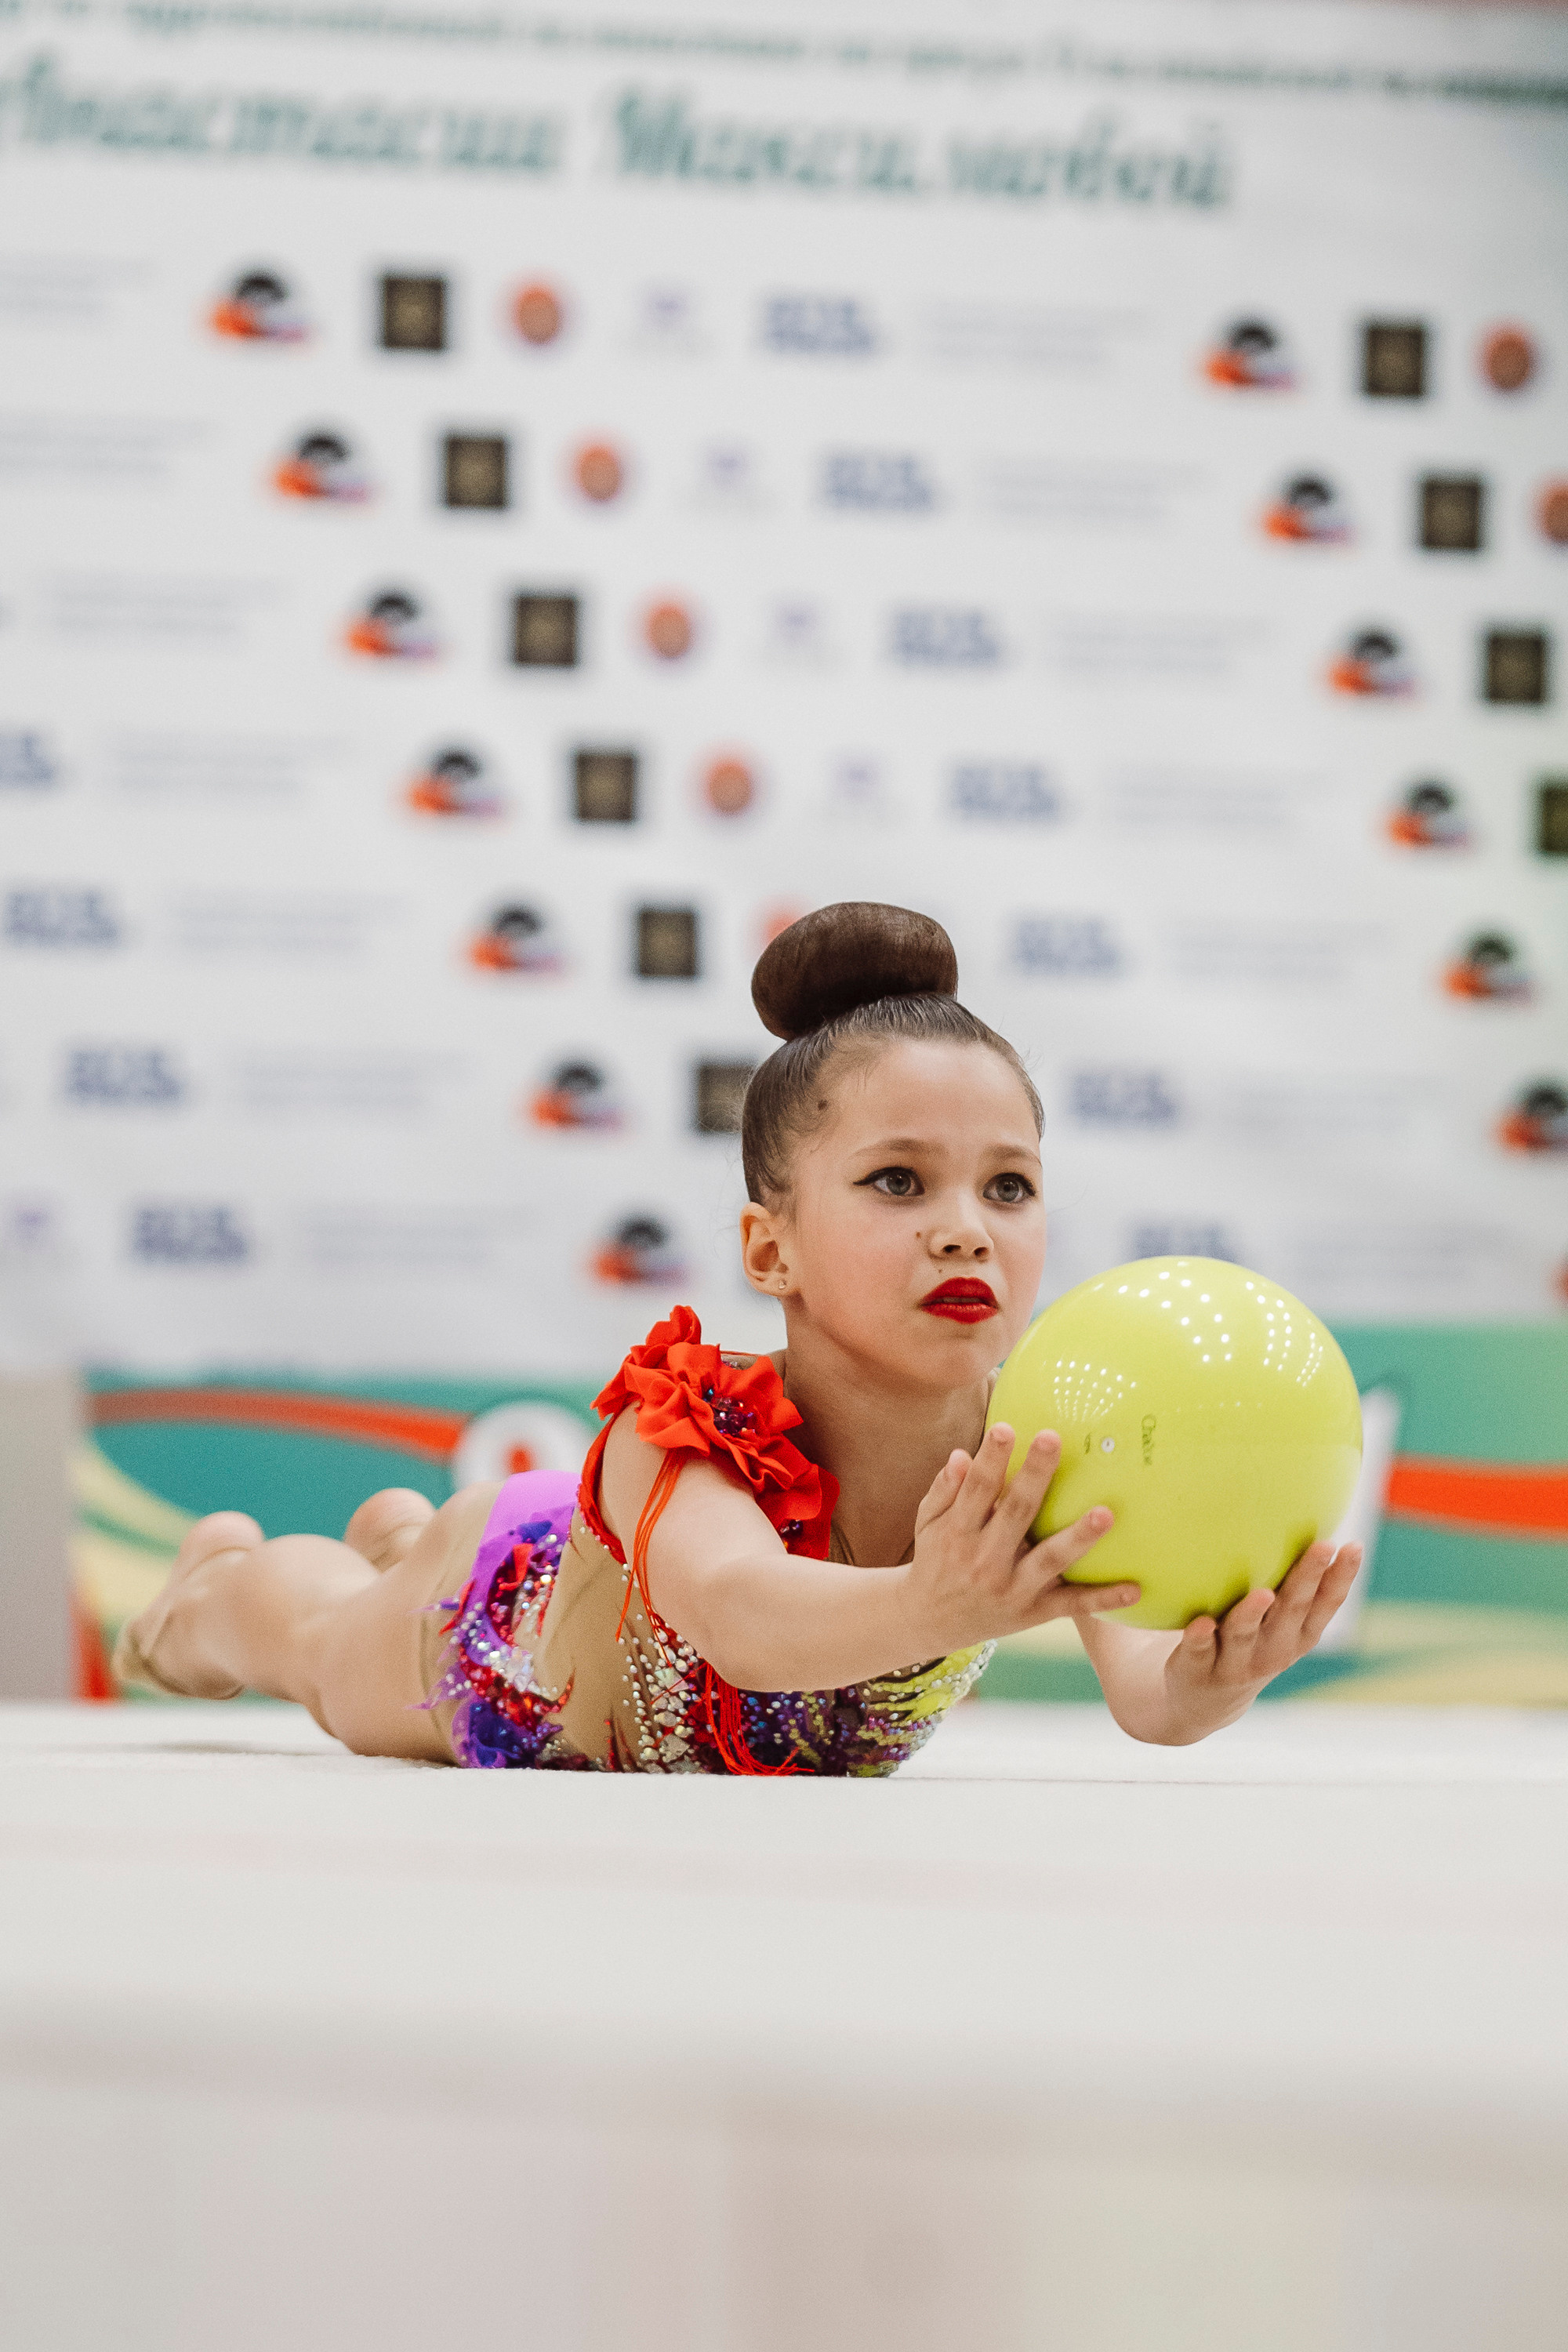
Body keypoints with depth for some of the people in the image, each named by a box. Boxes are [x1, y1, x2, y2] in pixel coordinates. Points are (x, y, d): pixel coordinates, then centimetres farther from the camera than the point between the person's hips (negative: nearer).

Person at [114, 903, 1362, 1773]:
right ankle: (221, 1568, 68)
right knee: (314, 1643, 32)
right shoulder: (676, 1439, -51)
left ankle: (402, 1536, 69)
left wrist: (1204, 1676, -78)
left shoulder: (1039, 1463, -41)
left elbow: (1147, 1694, -54)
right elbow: (741, 1615, -73)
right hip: (501, 1621, -3)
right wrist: (922, 1607, -94)